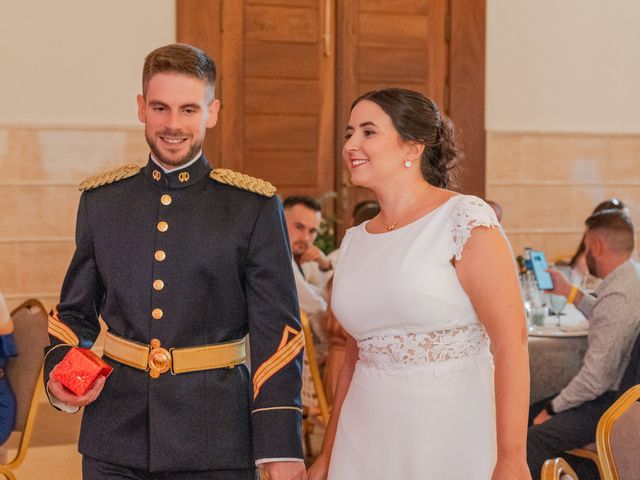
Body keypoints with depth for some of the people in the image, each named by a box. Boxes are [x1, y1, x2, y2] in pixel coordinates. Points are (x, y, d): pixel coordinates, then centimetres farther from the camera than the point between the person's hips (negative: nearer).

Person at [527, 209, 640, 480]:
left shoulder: (616, 297, -26)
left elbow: (595, 379, -25)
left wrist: (553, 408, -11)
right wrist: (570, 292, 26)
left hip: (613, 404, -11)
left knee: (533, 439, -21)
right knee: (531, 414, 15)